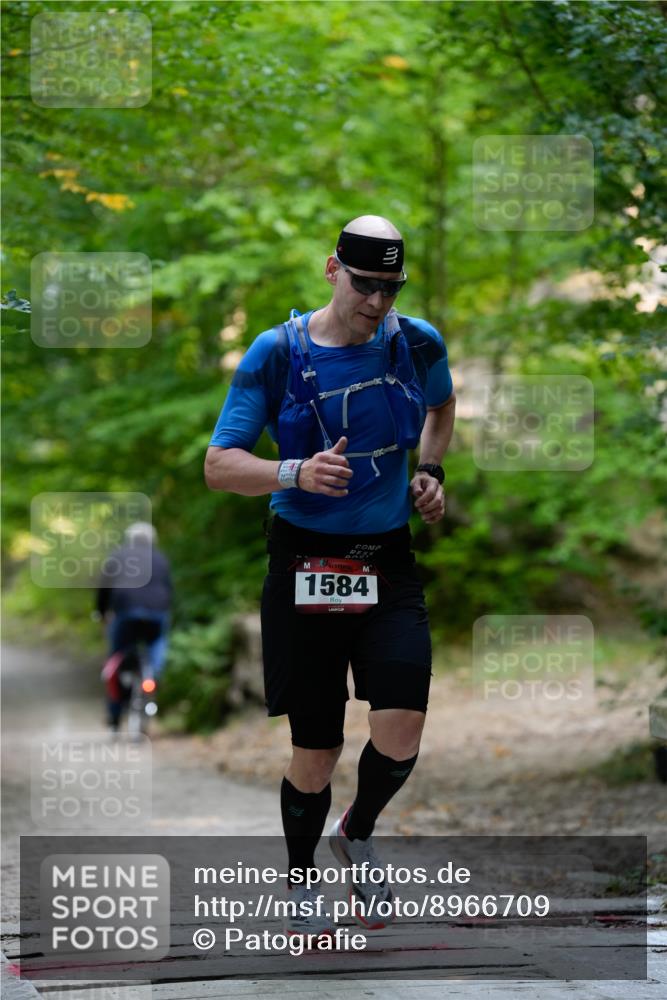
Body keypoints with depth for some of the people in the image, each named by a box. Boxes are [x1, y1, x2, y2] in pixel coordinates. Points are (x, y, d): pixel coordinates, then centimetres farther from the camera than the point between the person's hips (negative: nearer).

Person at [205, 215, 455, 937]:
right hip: (305, 562, -2)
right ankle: (299, 882, 29)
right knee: (316, 751, 2)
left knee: (400, 733, -14)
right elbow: (218, 465, -8)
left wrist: (429, 470, 9)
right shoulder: (278, 353, -7)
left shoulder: (417, 344, 1)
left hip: (388, 561, 2)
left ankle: (357, 836, 19)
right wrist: (295, 473, -25)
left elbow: (441, 405, 26)